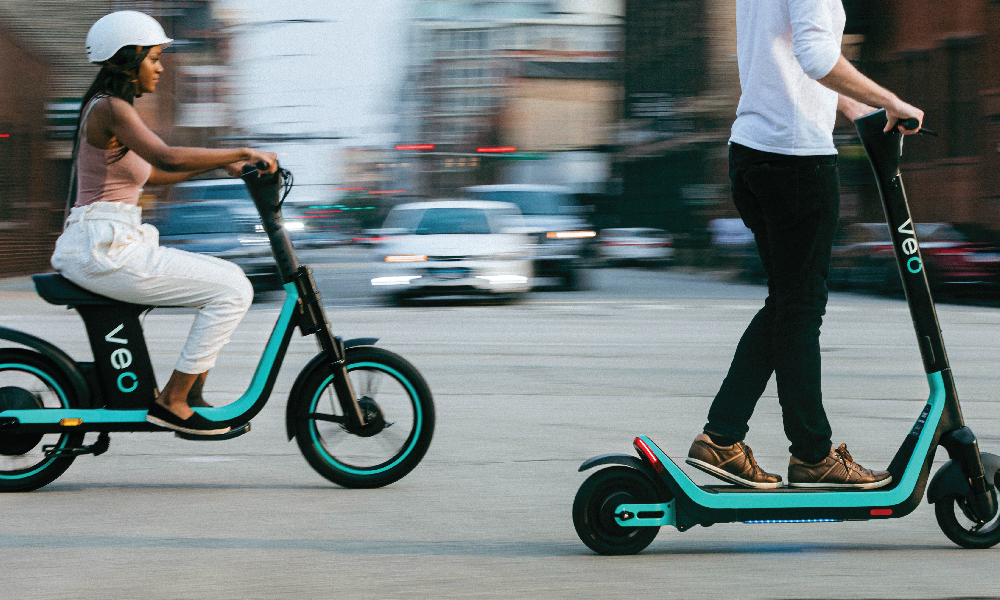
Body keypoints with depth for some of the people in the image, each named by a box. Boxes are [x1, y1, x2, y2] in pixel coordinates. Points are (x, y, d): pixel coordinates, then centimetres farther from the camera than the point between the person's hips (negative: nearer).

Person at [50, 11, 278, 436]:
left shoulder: (106, 108, 18)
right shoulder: (111, 108, -14)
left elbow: (153, 174, 28)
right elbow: (167, 158, -28)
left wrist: (221, 163, 19)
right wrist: (243, 153, -22)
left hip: (104, 246, 10)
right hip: (104, 250, -10)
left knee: (228, 279, 16)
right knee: (232, 290, -12)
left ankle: (192, 396, 15)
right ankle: (171, 402, -7)